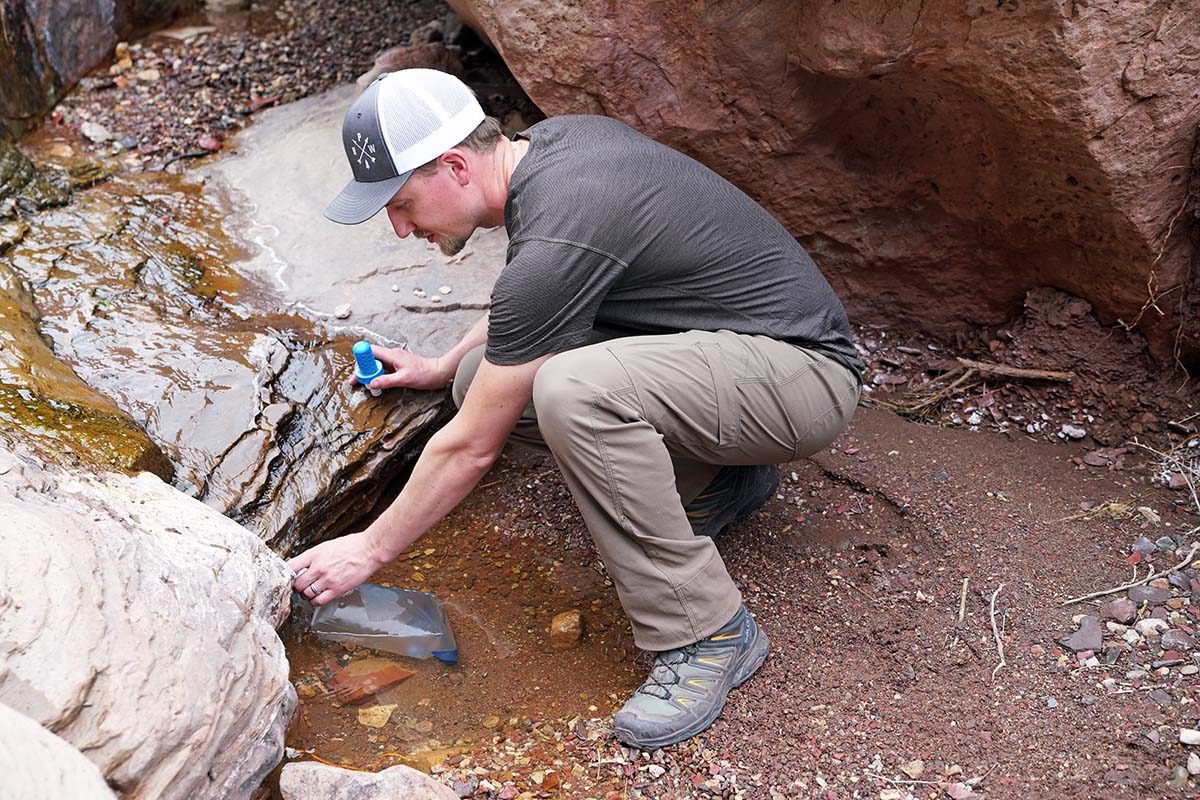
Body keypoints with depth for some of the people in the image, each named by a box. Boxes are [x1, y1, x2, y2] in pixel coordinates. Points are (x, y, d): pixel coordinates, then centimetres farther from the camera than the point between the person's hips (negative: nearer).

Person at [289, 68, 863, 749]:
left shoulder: (555, 242, -26)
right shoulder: (552, 138, 1)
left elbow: (471, 450, -18)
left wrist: (371, 549, -5)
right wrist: (445, 365, 25)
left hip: (806, 371, -10)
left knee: (571, 390, -36)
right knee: (489, 379, -2)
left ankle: (708, 633, -20)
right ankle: (719, 480, 10)